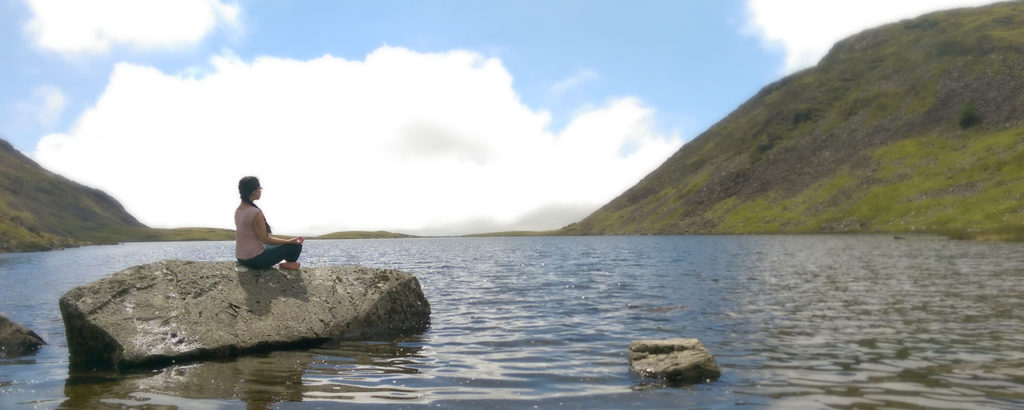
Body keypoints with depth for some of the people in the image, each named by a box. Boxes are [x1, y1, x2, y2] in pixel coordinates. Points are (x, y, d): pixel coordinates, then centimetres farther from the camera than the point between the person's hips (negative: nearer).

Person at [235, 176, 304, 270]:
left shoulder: (238, 210, 4)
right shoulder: (256, 213, -22)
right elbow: (265, 239, -18)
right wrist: (290, 241, -13)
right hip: (255, 260, -9)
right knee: (296, 246, 1)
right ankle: (290, 263, 26)